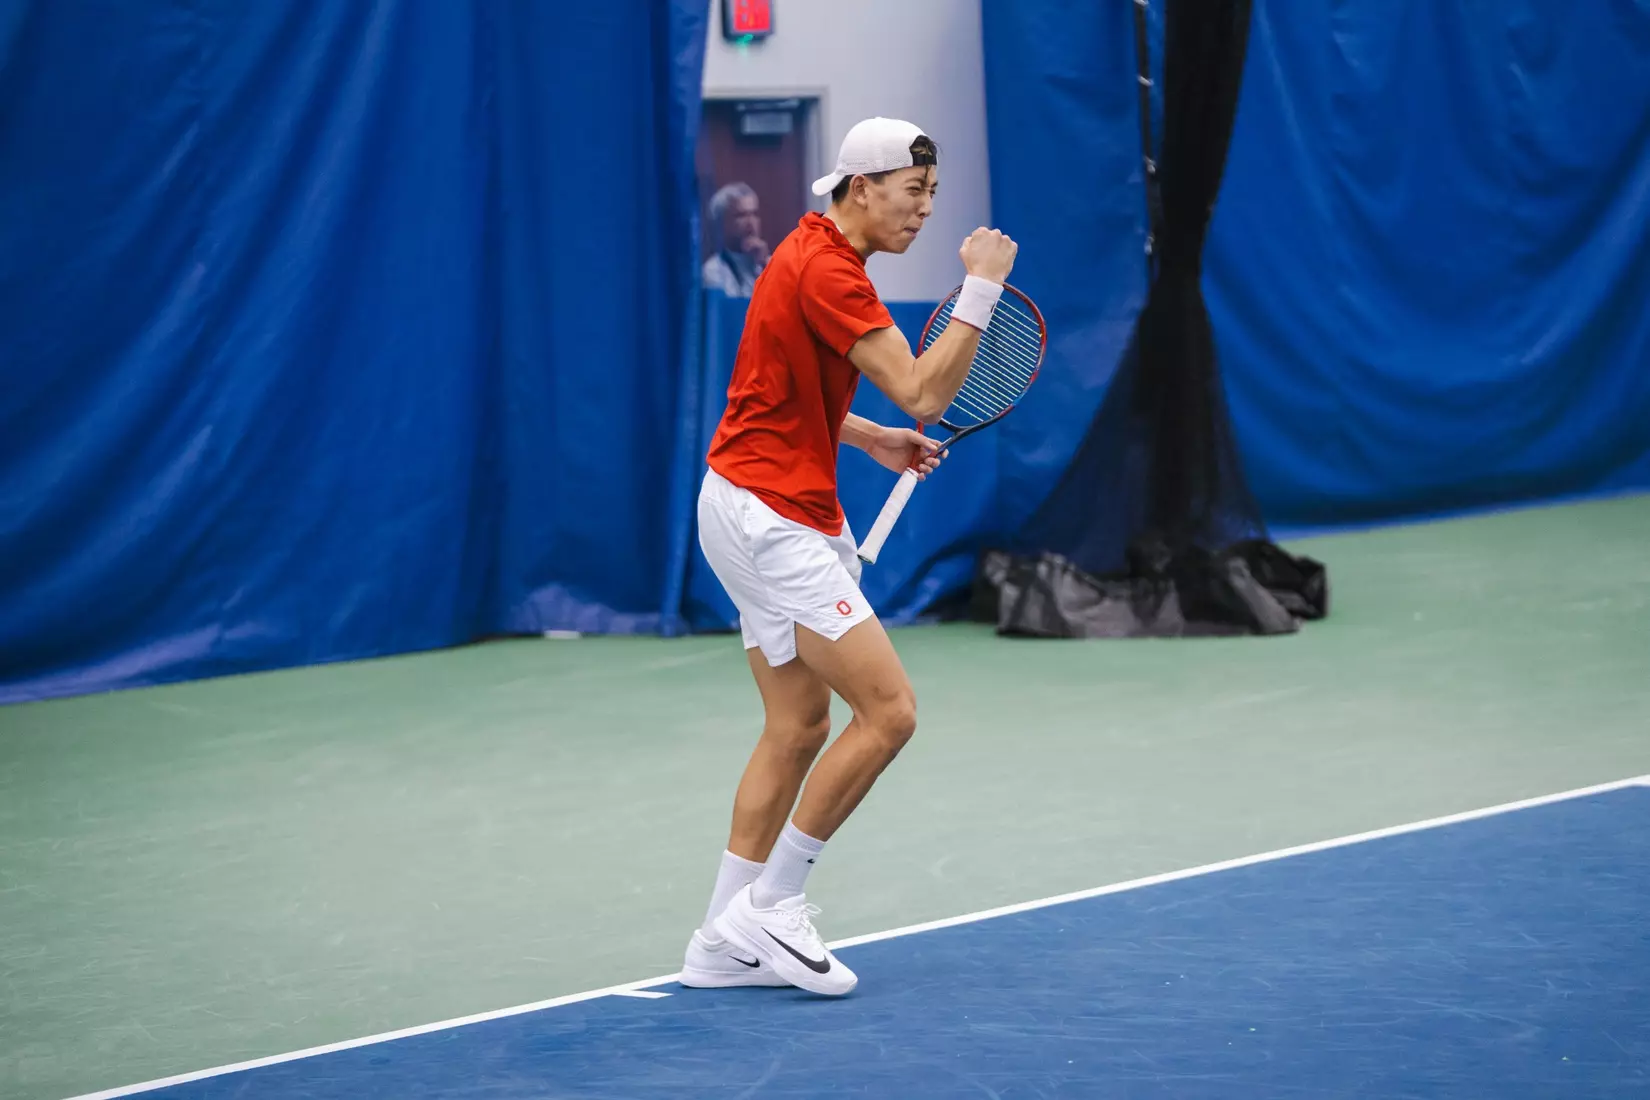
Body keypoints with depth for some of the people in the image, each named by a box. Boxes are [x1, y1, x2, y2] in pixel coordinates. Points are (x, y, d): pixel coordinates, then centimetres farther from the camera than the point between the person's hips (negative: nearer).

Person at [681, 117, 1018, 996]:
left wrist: (873, 440, 16)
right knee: (887, 710, -12)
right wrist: (982, 287, -20)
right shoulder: (826, 270, -18)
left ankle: (723, 943, 14)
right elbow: (922, 394, -24)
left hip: (780, 514, 11)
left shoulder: (814, 254, 15)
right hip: (769, 518, -11)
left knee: (798, 726, 11)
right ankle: (769, 905, -3)